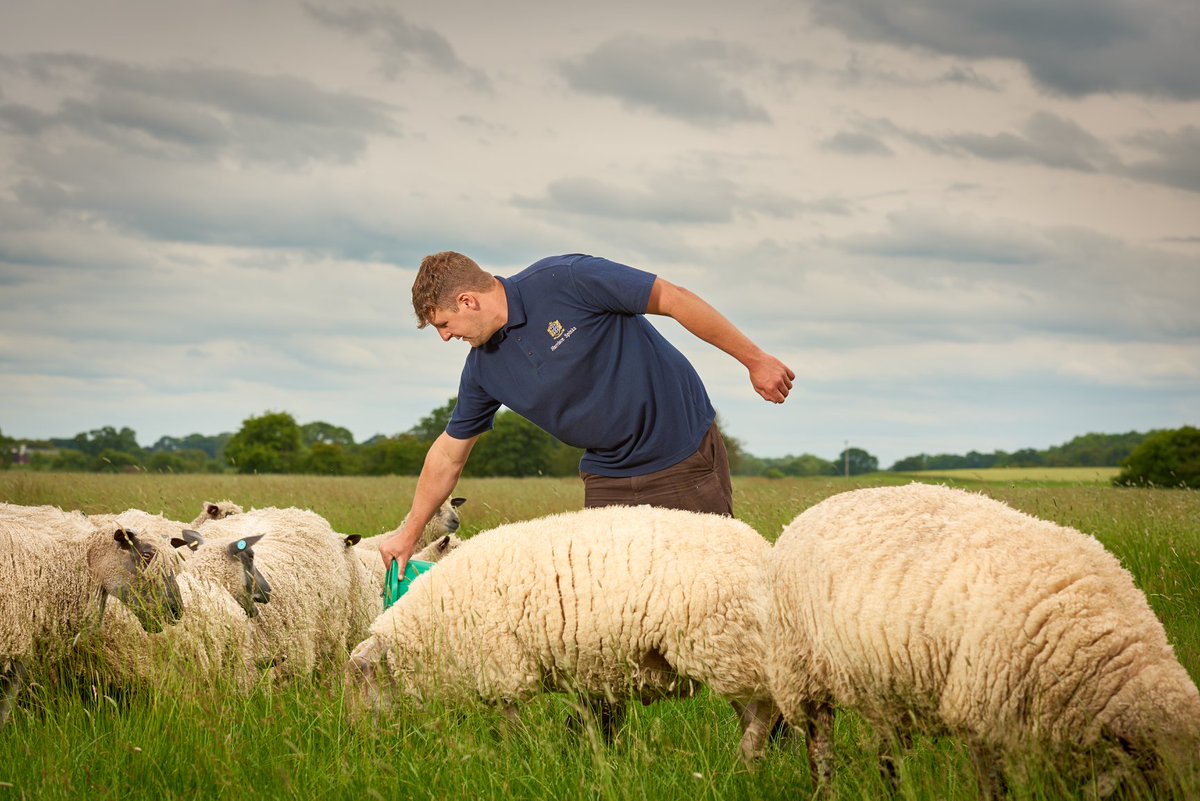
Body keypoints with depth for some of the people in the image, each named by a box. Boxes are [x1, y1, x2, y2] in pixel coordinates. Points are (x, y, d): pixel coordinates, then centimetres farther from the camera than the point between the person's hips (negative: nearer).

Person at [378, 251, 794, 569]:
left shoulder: (564, 281, -19)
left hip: (686, 456, -5)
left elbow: (674, 300, -15)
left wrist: (754, 359, -12)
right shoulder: (483, 369, 1)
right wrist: (408, 534, 20)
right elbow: (449, 454, 14)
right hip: (608, 482, 5)